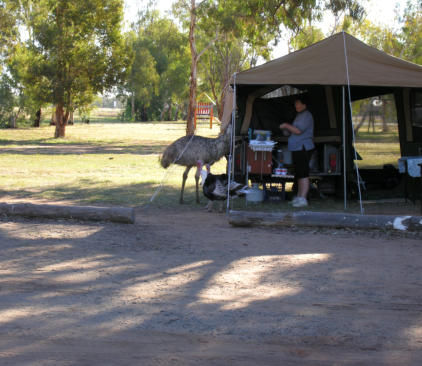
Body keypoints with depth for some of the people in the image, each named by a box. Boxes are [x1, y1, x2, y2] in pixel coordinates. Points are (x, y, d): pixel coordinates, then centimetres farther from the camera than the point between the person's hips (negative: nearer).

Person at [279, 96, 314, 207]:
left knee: (303, 174, -12)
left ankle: (303, 199, -15)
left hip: (303, 148, -11)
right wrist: (287, 130, 14)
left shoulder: (306, 116, -11)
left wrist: (286, 126, -9)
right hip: (297, 148, 11)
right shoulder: (300, 115, 22)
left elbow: (298, 130, -21)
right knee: (299, 174, 14)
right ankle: (299, 197, 21)